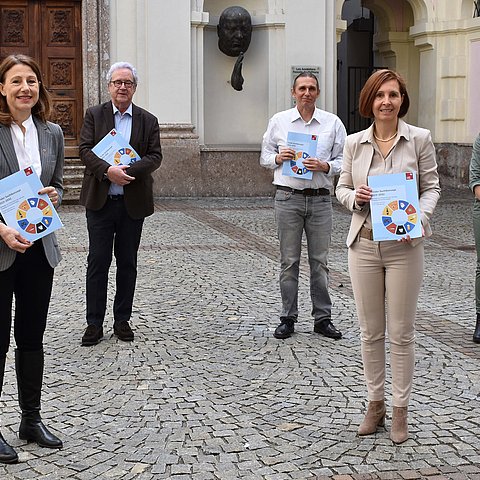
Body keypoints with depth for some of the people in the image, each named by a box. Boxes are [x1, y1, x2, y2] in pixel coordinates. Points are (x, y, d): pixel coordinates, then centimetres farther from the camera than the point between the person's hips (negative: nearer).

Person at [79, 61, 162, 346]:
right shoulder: (94, 115, 4)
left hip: (133, 203, 1)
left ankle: (123, 320, 19)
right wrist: (108, 170, -23)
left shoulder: (148, 121, 6)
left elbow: (155, 156, -4)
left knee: (127, 263, 9)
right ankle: (94, 323, 8)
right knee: (98, 262, 1)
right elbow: (85, 149, -6)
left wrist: (127, 171, -20)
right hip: (100, 201, -1)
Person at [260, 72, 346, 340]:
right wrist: (278, 158, -8)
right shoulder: (279, 121, 8)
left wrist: (324, 166, -12)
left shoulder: (333, 123, 6)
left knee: (319, 260, 4)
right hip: (288, 197, 0)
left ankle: (323, 318, 12)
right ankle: (288, 318, 11)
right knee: (289, 260, 3)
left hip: (320, 198, 0)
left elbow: (343, 161, 7)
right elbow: (265, 158, 13)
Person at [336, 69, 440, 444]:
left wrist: (419, 219, -18)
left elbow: (431, 187, 0)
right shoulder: (354, 143, 4)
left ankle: (400, 410, 16)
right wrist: (355, 198, -12)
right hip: (364, 244, 2)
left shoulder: (420, 139, -2)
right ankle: (375, 404, 24)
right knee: (370, 331, 10)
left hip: (404, 245, -2)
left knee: (401, 332, 4)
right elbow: (342, 188, 11)